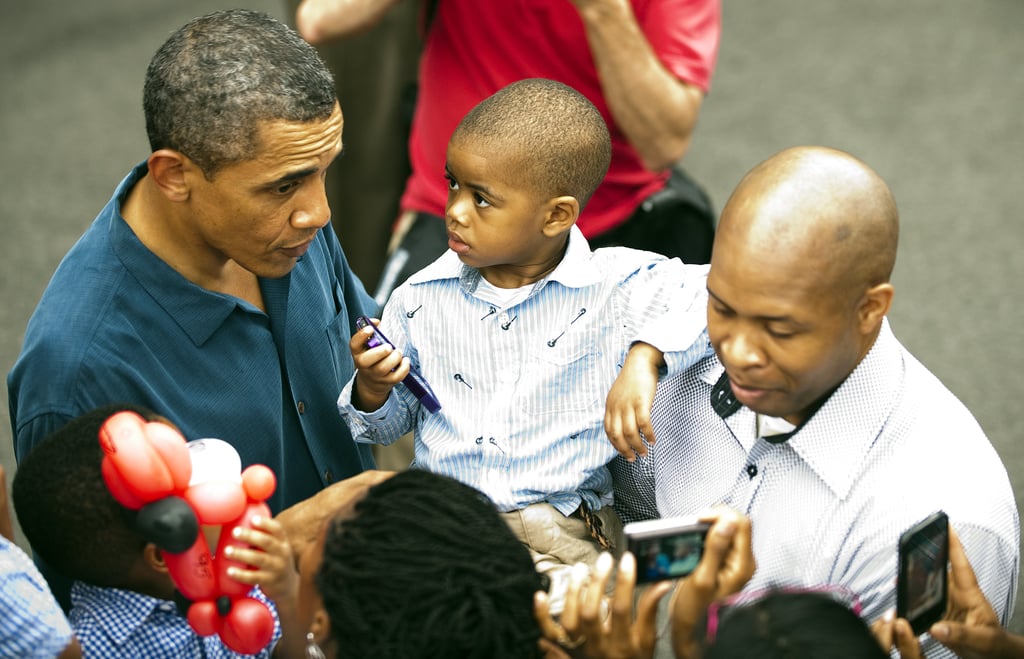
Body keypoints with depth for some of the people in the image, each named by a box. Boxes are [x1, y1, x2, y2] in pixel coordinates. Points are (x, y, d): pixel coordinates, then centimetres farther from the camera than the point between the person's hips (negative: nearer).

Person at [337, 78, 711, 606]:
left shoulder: (616, 288, -4)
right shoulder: (421, 299, 8)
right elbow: (388, 425, 19)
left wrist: (644, 358, -28)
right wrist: (373, 391, -4)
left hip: (562, 542, -3)